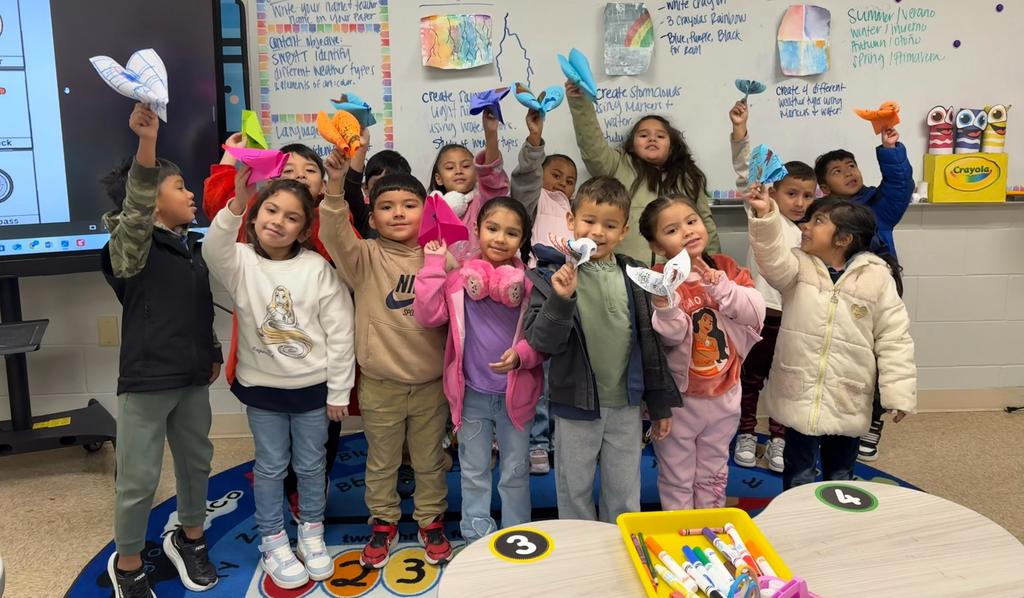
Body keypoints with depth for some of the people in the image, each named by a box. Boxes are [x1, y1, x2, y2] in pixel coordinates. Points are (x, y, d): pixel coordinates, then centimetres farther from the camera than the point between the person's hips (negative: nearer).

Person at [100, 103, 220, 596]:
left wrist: (213, 352, 17)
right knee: (139, 479, 4)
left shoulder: (192, 247, 9)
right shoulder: (130, 247, -14)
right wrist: (147, 143, -49)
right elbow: (135, 210, -36)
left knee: (196, 461, 18)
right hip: (146, 378, -7)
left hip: (192, 376, 7)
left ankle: (189, 538, 40)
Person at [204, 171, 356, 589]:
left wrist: (339, 392, -7)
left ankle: (312, 533, 35)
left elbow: (340, 332, -8)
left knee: (311, 465, 15)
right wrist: (236, 206, -50)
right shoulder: (242, 262, -8)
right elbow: (214, 250, -34)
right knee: (270, 467, 13)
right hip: (262, 386, 0)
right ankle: (273, 542, 30)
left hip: (312, 387, 0)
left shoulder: (317, 268, -10)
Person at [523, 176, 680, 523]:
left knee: (625, 495, 16)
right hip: (576, 404, -2)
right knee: (575, 492, 14)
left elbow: (649, 341, 6)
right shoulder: (553, 276, -9)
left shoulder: (633, 276, 0)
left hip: (626, 405, 3)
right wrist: (561, 299, -31)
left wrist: (659, 403, 10)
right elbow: (541, 342, -15)